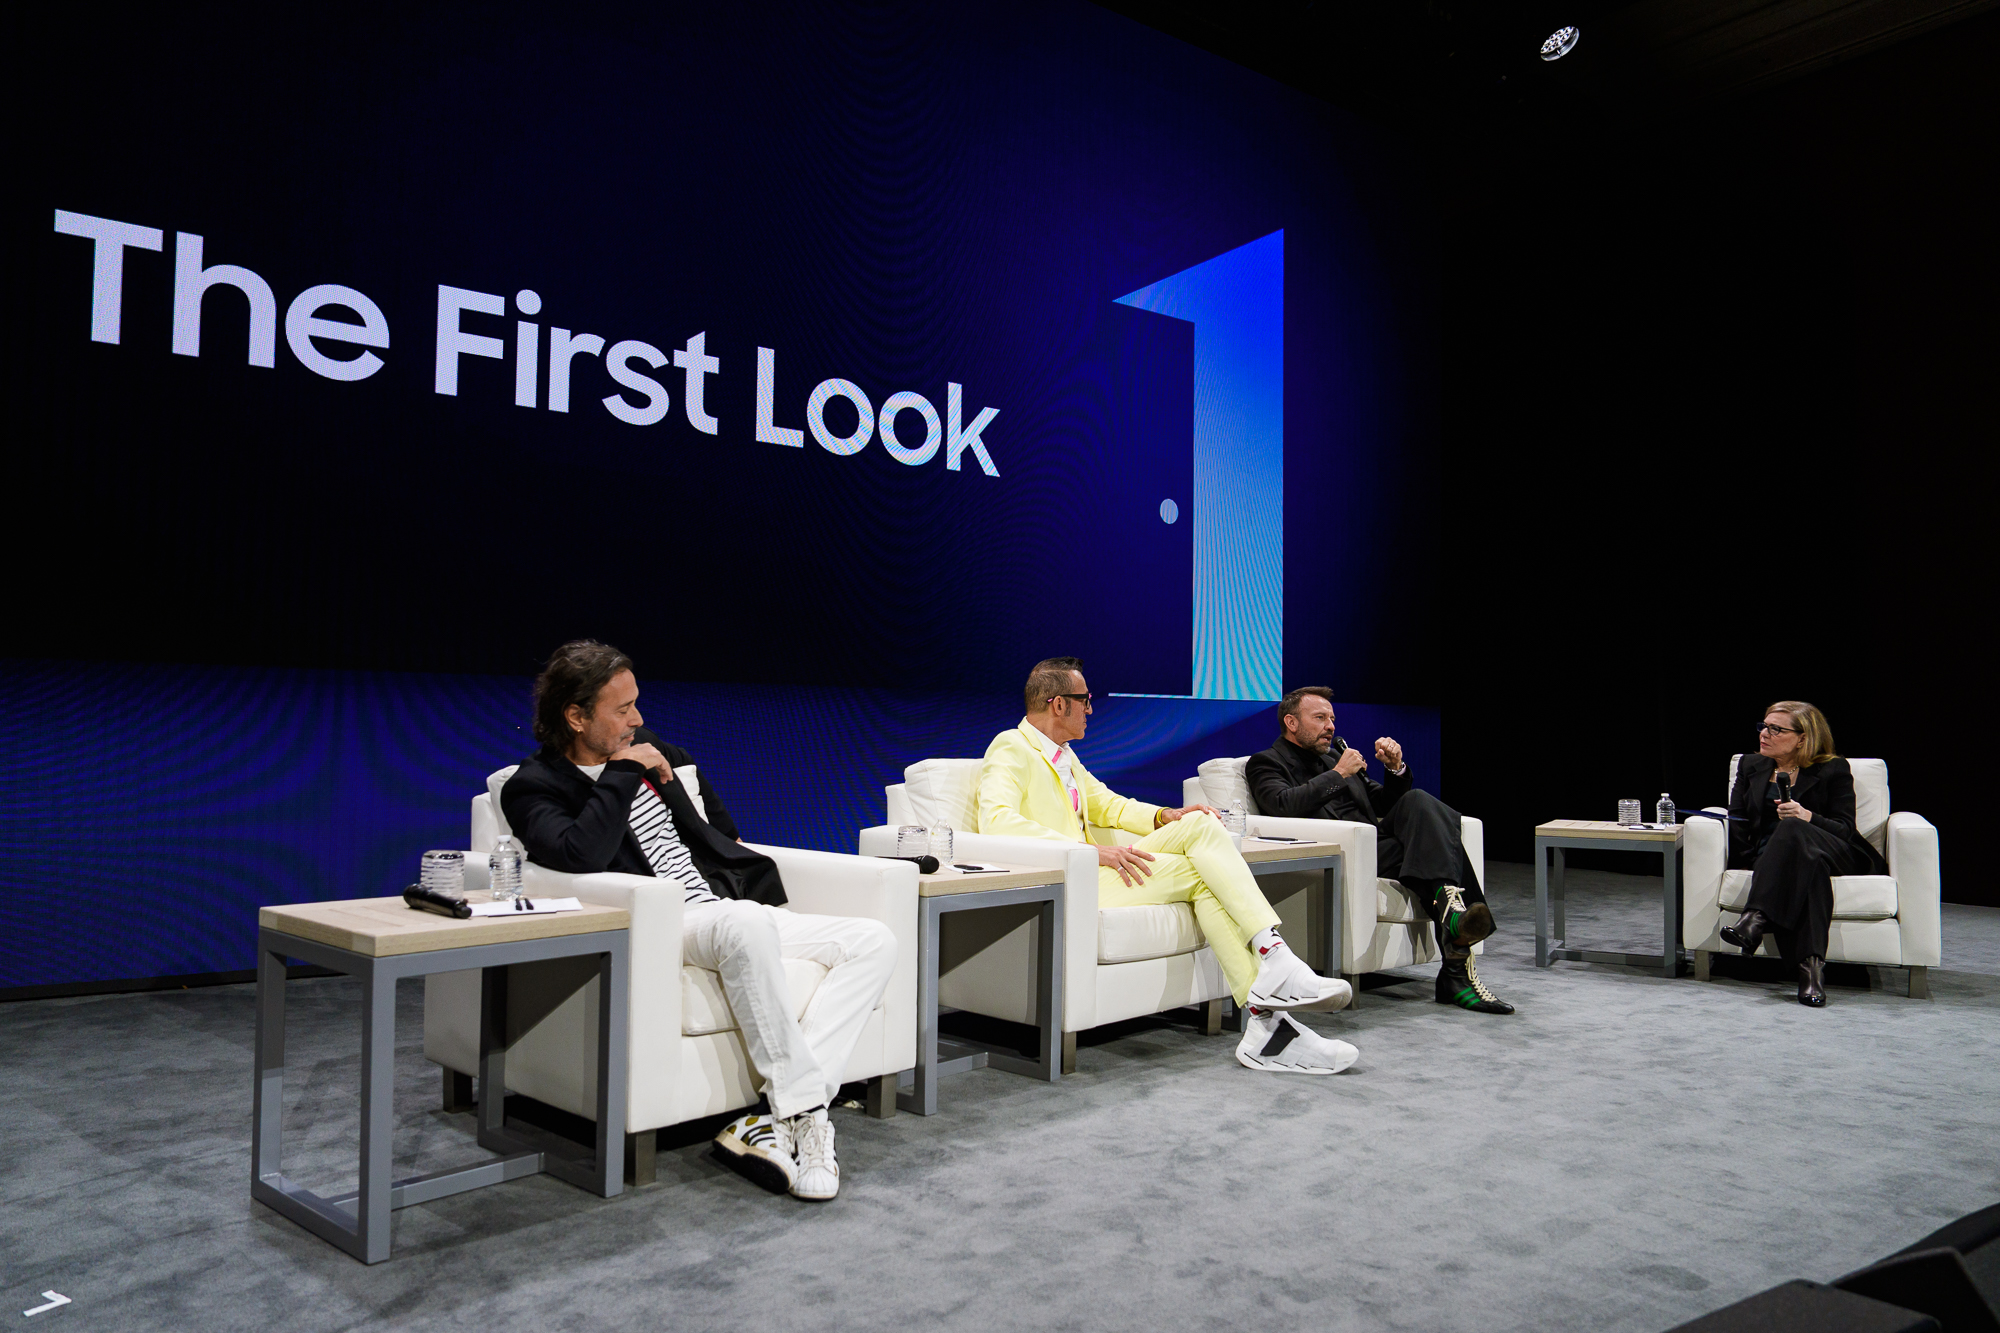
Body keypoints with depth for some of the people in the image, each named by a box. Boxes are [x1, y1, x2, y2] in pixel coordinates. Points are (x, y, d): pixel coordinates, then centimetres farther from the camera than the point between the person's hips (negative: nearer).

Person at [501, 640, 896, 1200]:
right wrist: (624, 774, -10)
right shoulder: (534, 787, 2)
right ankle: (806, 1108, -32)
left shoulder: (661, 755, 22)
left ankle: (780, 1118, -26)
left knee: (876, 941, -13)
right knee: (746, 923, -41)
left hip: (745, 917, 7)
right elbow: (581, 856, -21)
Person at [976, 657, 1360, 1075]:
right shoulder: (1011, 748, -5)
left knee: (1199, 825, -12)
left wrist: (1165, 816, 10)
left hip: (1091, 868, 8)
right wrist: (1093, 852, -27)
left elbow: (1108, 805, 32)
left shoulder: (1065, 757, 23)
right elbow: (998, 820, -22)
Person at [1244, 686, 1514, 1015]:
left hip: (1376, 844, 6)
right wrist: (1338, 774, -7)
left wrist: (1395, 768, 7)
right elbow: (1284, 806, -13)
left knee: (1416, 801, -24)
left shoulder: (1335, 755, 30)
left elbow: (1384, 804, 27)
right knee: (1430, 850, -26)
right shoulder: (1265, 763, 9)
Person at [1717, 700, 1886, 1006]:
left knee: (1792, 830, -37)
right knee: (1808, 865, -36)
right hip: (1769, 856, 2)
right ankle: (1811, 964, -53)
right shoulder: (1750, 766, 20)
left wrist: (1807, 817, -20)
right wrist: (1750, 862, -6)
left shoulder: (1833, 770, 10)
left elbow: (1846, 829, 1)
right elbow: (1737, 824, 11)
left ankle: (1756, 918, -54)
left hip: (1834, 855, -2)